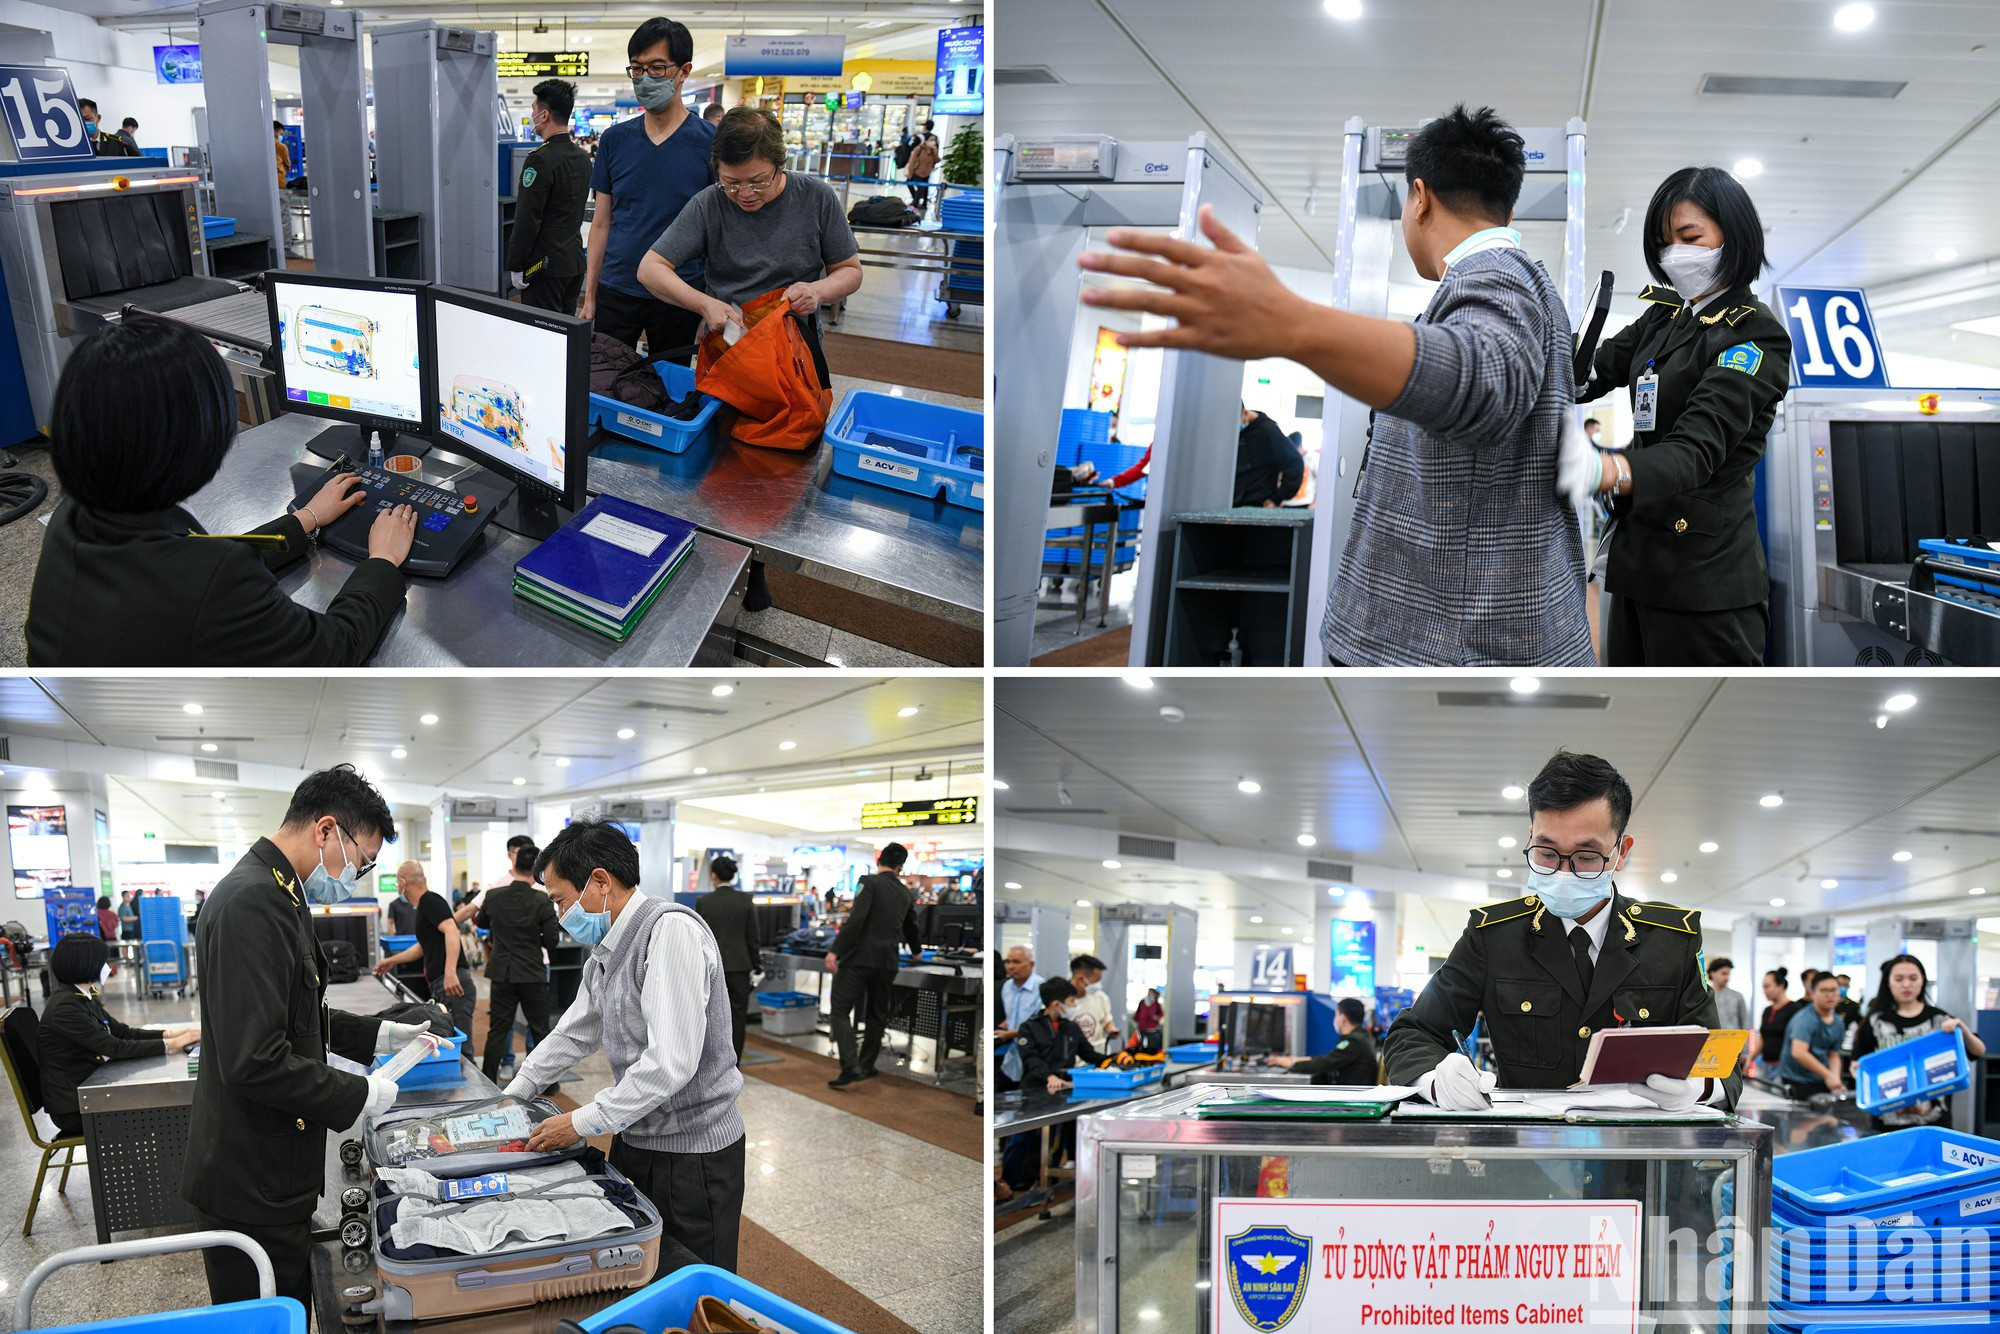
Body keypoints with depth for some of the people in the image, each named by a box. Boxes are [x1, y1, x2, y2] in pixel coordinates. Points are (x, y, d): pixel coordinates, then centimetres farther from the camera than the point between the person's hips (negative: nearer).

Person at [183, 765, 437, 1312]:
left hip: (272, 1173, 10)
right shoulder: (253, 903, -24)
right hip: (251, 1183, -10)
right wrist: (361, 1096, -18)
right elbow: (255, 1062, -29)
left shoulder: (275, 893, 11)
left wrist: (380, 1035, 14)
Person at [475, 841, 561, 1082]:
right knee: (540, 1030, 10)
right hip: (533, 973, -2)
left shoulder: (493, 896, -5)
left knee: (497, 1030, 9)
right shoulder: (542, 901, -15)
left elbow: (482, 922, 16)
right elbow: (552, 941, -10)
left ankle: (488, 1083, 10)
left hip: (501, 972, 3)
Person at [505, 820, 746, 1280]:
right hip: (636, 1138, 9)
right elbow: (573, 1034, 25)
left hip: (693, 1150, -9)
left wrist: (584, 1122, -21)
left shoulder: (671, 931, -22)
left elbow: (671, 1061, -28)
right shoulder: (605, 953, 10)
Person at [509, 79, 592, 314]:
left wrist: (515, 266, -12)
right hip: (575, 260, 9)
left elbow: (527, 221, -18)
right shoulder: (583, 158, 10)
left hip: (545, 264, -8)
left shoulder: (540, 160, -17)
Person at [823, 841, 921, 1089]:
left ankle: (851, 1067, -17)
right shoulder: (906, 894, 13)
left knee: (841, 1011, -4)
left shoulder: (870, 882, -6)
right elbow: (911, 928, 29)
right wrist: (916, 951, 49)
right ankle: (866, 1067, 23)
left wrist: (835, 951, -18)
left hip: (859, 957, -5)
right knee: (876, 1015, 18)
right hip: (887, 961, 5)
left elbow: (855, 919, -18)